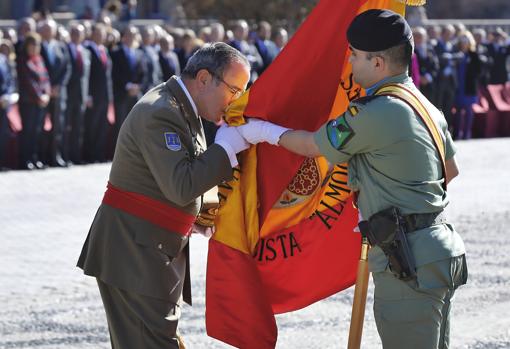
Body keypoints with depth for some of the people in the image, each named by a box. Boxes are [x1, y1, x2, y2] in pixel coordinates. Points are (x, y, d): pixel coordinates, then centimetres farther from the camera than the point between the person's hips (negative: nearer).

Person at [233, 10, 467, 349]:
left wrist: (265, 131, 12)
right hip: (441, 250, 10)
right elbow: (451, 169, 25)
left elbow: (313, 146, -4)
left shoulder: (374, 114, -17)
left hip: (409, 264, -10)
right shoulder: (426, 106, 12)